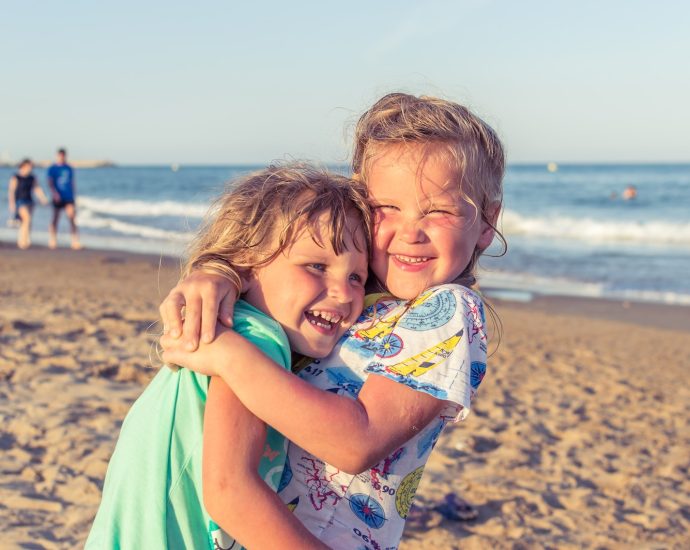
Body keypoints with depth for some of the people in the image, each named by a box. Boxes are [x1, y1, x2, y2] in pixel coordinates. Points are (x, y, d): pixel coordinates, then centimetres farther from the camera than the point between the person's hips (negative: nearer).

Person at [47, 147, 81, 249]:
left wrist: (74, 194, 17)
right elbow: (50, 183, -7)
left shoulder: (69, 169, 11)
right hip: (58, 198, -2)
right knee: (55, 219, 6)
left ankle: (75, 241, -17)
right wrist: (54, 193, -22)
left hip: (69, 198, 2)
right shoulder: (52, 168, 0)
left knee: (72, 217, -12)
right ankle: (52, 240, 19)